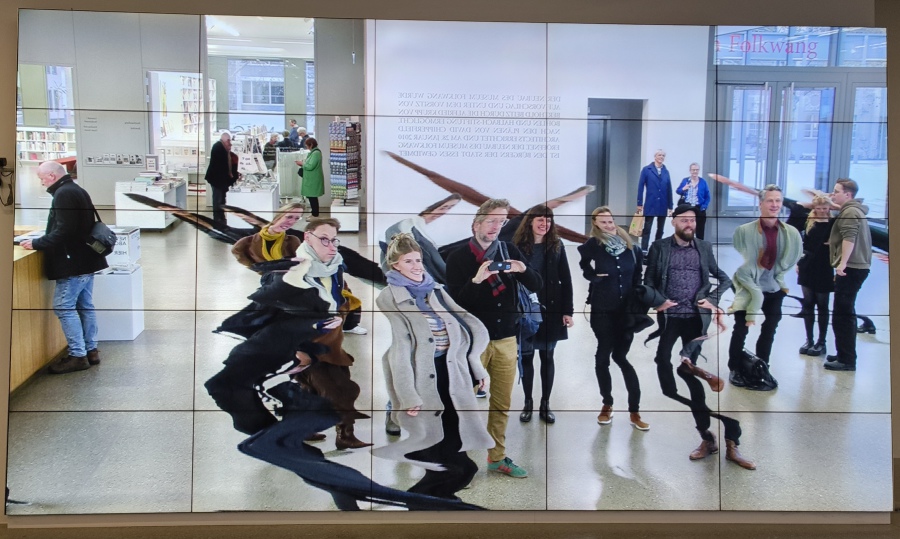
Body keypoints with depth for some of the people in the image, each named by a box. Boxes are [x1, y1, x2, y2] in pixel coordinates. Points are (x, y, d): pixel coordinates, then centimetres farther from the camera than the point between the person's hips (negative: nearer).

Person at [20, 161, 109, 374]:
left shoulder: (64, 194, -16)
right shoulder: (77, 190, 16)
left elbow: (63, 232, -23)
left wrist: (36, 244, -15)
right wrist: (41, 242, 18)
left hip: (73, 262, -10)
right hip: (86, 259, 10)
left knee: (64, 307, -5)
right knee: (85, 306, 14)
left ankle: (78, 356, -3)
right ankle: (91, 350, 19)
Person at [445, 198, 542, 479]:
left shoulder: (510, 251, 6)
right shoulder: (458, 258, -4)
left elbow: (536, 286, 4)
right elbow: (454, 300, -12)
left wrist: (524, 270, -17)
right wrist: (476, 280, -28)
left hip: (506, 339, 4)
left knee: (502, 404, 11)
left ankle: (497, 457, 24)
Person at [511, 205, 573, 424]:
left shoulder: (556, 246, 1)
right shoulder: (518, 246, -5)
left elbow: (566, 280, 1)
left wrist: (567, 311, -4)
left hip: (551, 310, 1)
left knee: (547, 357, 9)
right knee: (526, 357, 8)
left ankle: (545, 404, 19)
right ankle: (528, 403, 21)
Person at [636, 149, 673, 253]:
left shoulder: (666, 171, 7)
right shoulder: (646, 170, -2)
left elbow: (669, 189, 6)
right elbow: (640, 187, -4)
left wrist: (670, 206, 4)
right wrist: (639, 203, -8)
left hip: (663, 206, 4)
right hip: (650, 205, -3)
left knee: (660, 230, 10)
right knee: (647, 229, 0)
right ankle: (644, 250, 1)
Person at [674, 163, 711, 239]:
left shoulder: (703, 182, 2)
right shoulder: (685, 180, 5)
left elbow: (707, 196, 3)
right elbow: (677, 191, 3)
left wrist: (704, 206, -8)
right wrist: (683, 189, -17)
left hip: (699, 209, -1)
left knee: (699, 229, 3)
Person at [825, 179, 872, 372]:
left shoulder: (849, 212, -11)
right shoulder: (854, 211, 23)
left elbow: (849, 239, -25)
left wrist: (842, 263, -33)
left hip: (850, 269, -11)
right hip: (855, 267, 11)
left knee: (843, 315, -11)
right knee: (845, 314, 18)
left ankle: (847, 360, -11)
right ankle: (844, 355, 26)